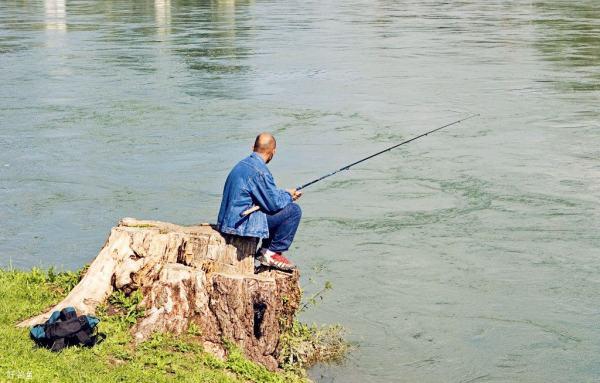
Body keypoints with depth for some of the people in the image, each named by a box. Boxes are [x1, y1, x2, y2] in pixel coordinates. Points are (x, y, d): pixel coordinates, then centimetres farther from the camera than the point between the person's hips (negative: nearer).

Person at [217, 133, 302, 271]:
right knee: (294, 210, -9)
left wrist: (285, 193, 24)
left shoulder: (243, 164, 13)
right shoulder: (259, 170, -18)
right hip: (241, 223, -10)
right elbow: (274, 204, -14)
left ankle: (265, 250, 21)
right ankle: (273, 253, -1)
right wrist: (288, 196, 5)